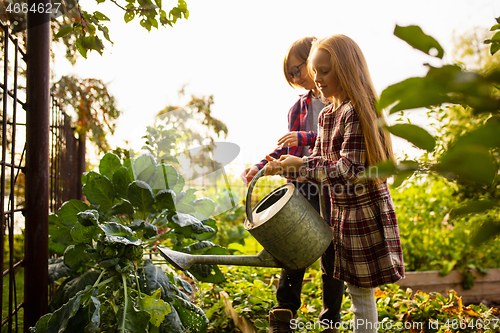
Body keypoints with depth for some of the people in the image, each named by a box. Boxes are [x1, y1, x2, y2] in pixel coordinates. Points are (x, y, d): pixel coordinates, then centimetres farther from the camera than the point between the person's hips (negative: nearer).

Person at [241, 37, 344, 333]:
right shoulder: (299, 108, 12)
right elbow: (288, 149, 15)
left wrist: (306, 138, -18)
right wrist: (260, 167, 2)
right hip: (304, 189, 4)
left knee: (331, 256, 7)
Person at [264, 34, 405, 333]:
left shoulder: (357, 111, -18)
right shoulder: (327, 115, 10)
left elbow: (348, 170, -23)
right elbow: (319, 161, 13)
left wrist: (301, 165, -19)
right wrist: (284, 167, 0)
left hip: (364, 213, -9)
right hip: (343, 211, 9)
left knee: (361, 292, 2)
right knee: (356, 289, 18)